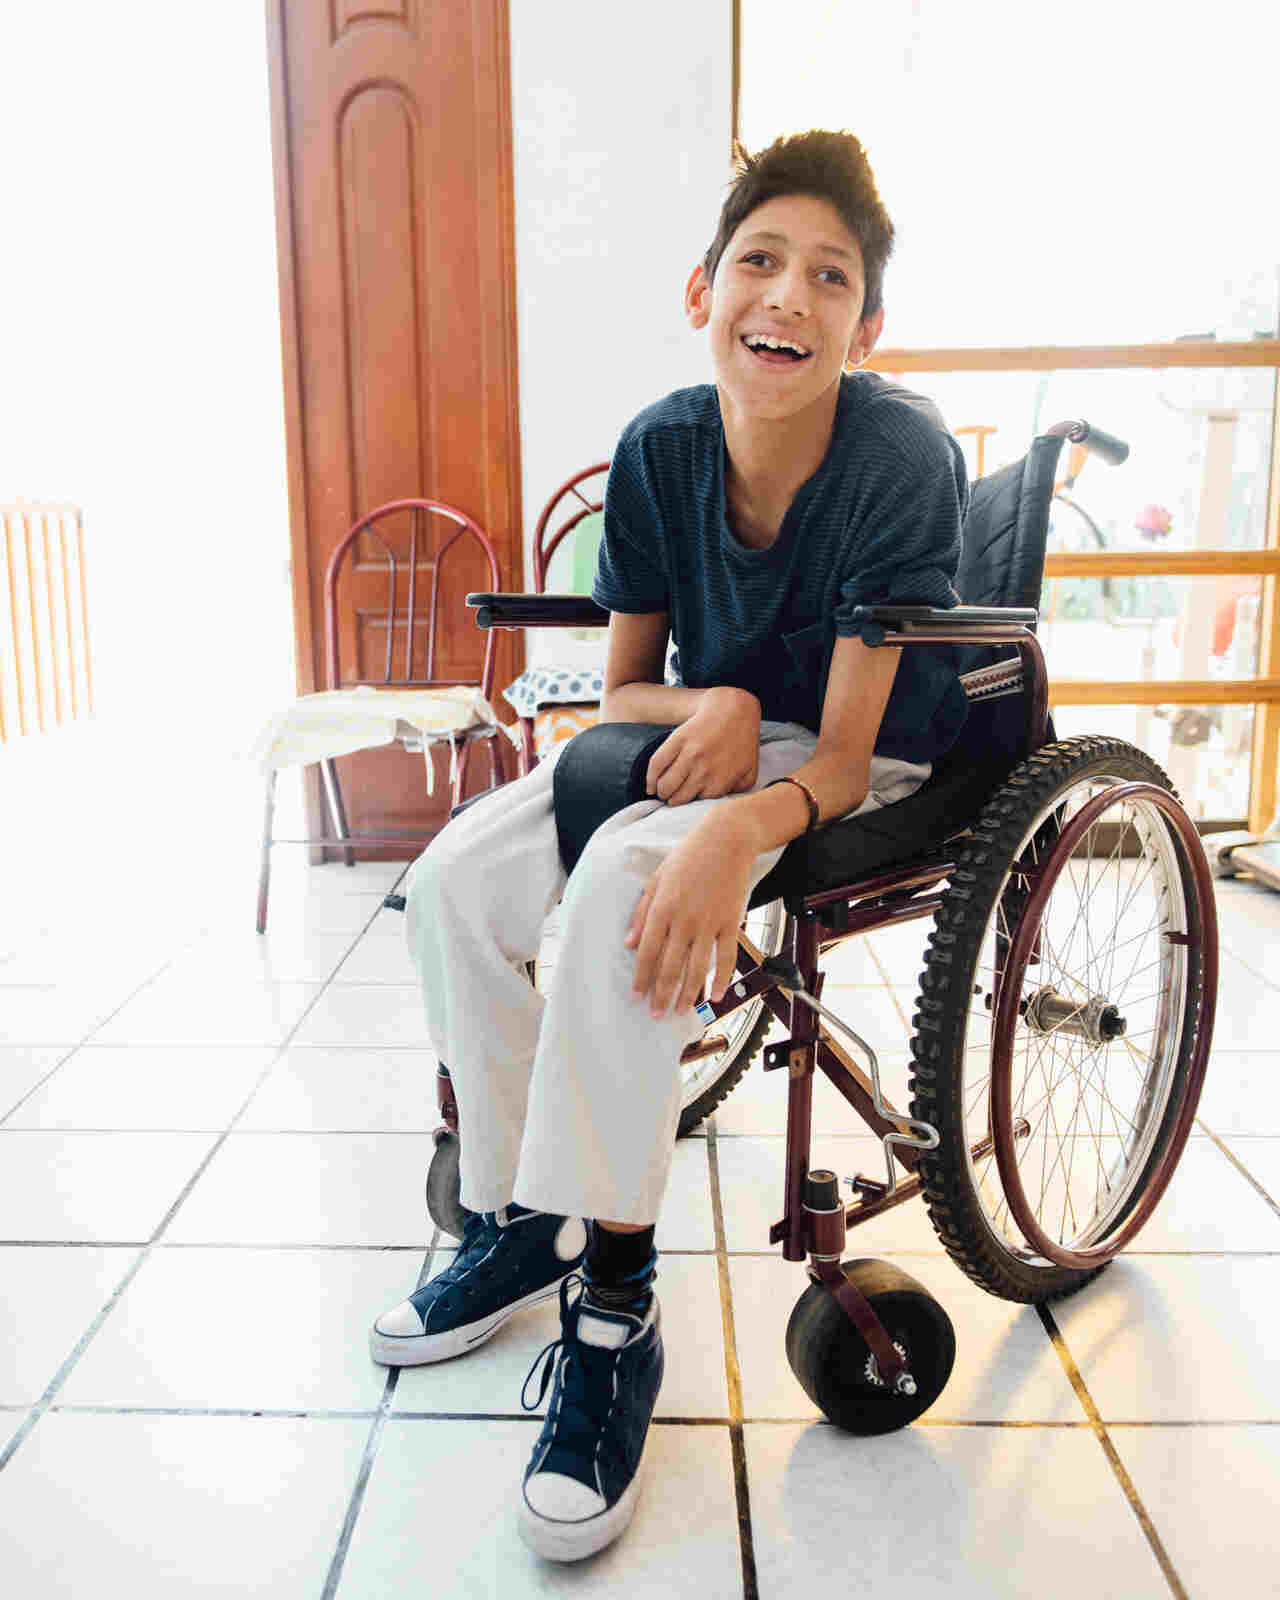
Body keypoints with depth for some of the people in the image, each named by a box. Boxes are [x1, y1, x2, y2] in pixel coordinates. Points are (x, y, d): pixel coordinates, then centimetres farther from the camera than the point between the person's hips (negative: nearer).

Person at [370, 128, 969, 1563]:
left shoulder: (902, 458, -22)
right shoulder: (660, 449, -8)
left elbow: (841, 753, -23)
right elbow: (624, 685, 1)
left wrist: (736, 828, -43)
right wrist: (709, 709, -21)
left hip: (864, 766, -5)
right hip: (709, 730, 6)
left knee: (622, 887, -33)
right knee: (457, 881, -13)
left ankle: (612, 1312, -18)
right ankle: (515, 1222, 5)